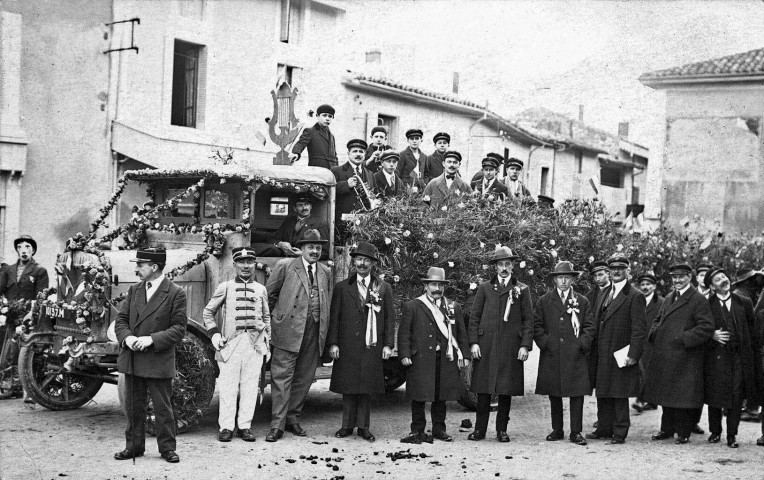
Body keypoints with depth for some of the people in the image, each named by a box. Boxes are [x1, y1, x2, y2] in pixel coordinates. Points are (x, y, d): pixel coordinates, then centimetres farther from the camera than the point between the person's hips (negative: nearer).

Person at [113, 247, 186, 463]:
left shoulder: (175, 293, -7)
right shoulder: (133, 290, 10)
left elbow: (178, 329, -10)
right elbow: (121, 319, 10)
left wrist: (152, 339, -20)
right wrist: (126, 337, -11)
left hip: (159, 362, -5)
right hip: (132, 361, 5)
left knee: (162, 407, 4)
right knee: (133, 407, 12)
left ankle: (167, 447, 15)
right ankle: (134, 446, 24)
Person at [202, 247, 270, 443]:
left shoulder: (261, 289, 14)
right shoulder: (225, 287, 6)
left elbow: (266, 317, 22)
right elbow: (208, 312, 12)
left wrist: (267, 343, 16)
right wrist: (214, 333, -1)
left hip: (255, 344, 2)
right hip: (230, 344, -2)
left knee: (250, 386, 1)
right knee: (228, 386, -2)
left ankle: (245, 426, 8)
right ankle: (226, 427, 4)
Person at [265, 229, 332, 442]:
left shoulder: (326, 272, 16)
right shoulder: (285, 266, 1)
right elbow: (268, 294, 6)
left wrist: (323, 327, 15)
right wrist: (276, 318, 5)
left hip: (314, 333, 5)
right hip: (289, 329, -5)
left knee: (304, 377, 9)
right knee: (282, 376, -5)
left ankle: (292, 418, 23)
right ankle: (277, 425, -3)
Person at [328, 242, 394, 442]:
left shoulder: (384, 288, 8)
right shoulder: (342, 287, 7)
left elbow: (389, 318, 7)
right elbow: (334, 317, 5)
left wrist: (388, 344, 0)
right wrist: (333, 343, -3)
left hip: (372, 347, 0)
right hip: (347, 346, 0)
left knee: (367, 387, 3)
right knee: (348, 386, 3)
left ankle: (363, 426, 11)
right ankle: (347, 425, 12)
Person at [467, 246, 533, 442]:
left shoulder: (522, 290, 9)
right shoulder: (484, 288, 10)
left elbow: (528, 320, 5)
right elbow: (474, 317, 8)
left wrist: (525, 345, -4)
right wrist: (474, 342, -2)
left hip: (511, 348, 0)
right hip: (485, 346, 0)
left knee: (506, 389, 2)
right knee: (483, 389, 1)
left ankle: (502, 430, 11)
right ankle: (480, 429, 7)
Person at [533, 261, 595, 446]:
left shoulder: (582, 302, 10)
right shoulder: (544, 301, 10)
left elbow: (589, 327, 8)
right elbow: (537, 326, 8)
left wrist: (582, 344, -4)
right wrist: (545, 343, -4)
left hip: (575, 356, -1)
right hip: (551, 356, 1)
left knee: (577, 394, -5)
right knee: (554, 395, 6)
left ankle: (576, 432, 0)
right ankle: (557, 430, 15)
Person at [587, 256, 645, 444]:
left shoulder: (635, 296, -8)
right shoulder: (607, 294, 16)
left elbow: (638, 330, -13)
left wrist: (632, 355, -18)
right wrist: (596, 348, 10)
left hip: (620, 355, -7)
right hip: (603, 355, 7)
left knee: (619, 395, -1)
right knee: (603, 394, 12)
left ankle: (620, 432, 6)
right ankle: (604, 428, 21)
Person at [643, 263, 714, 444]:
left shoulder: (698, 300, -8)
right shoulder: (669, 298, 16)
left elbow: (706, 327, -15)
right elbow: (658, 320, 25)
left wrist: (683, 338, -19)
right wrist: (655, 334, 5)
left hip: (685, 359, -7)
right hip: (664, 357, 7)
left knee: (683, 395, -3)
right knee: (666, 394, 13)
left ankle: (683, 432, 7)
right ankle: (667, 429, 24)